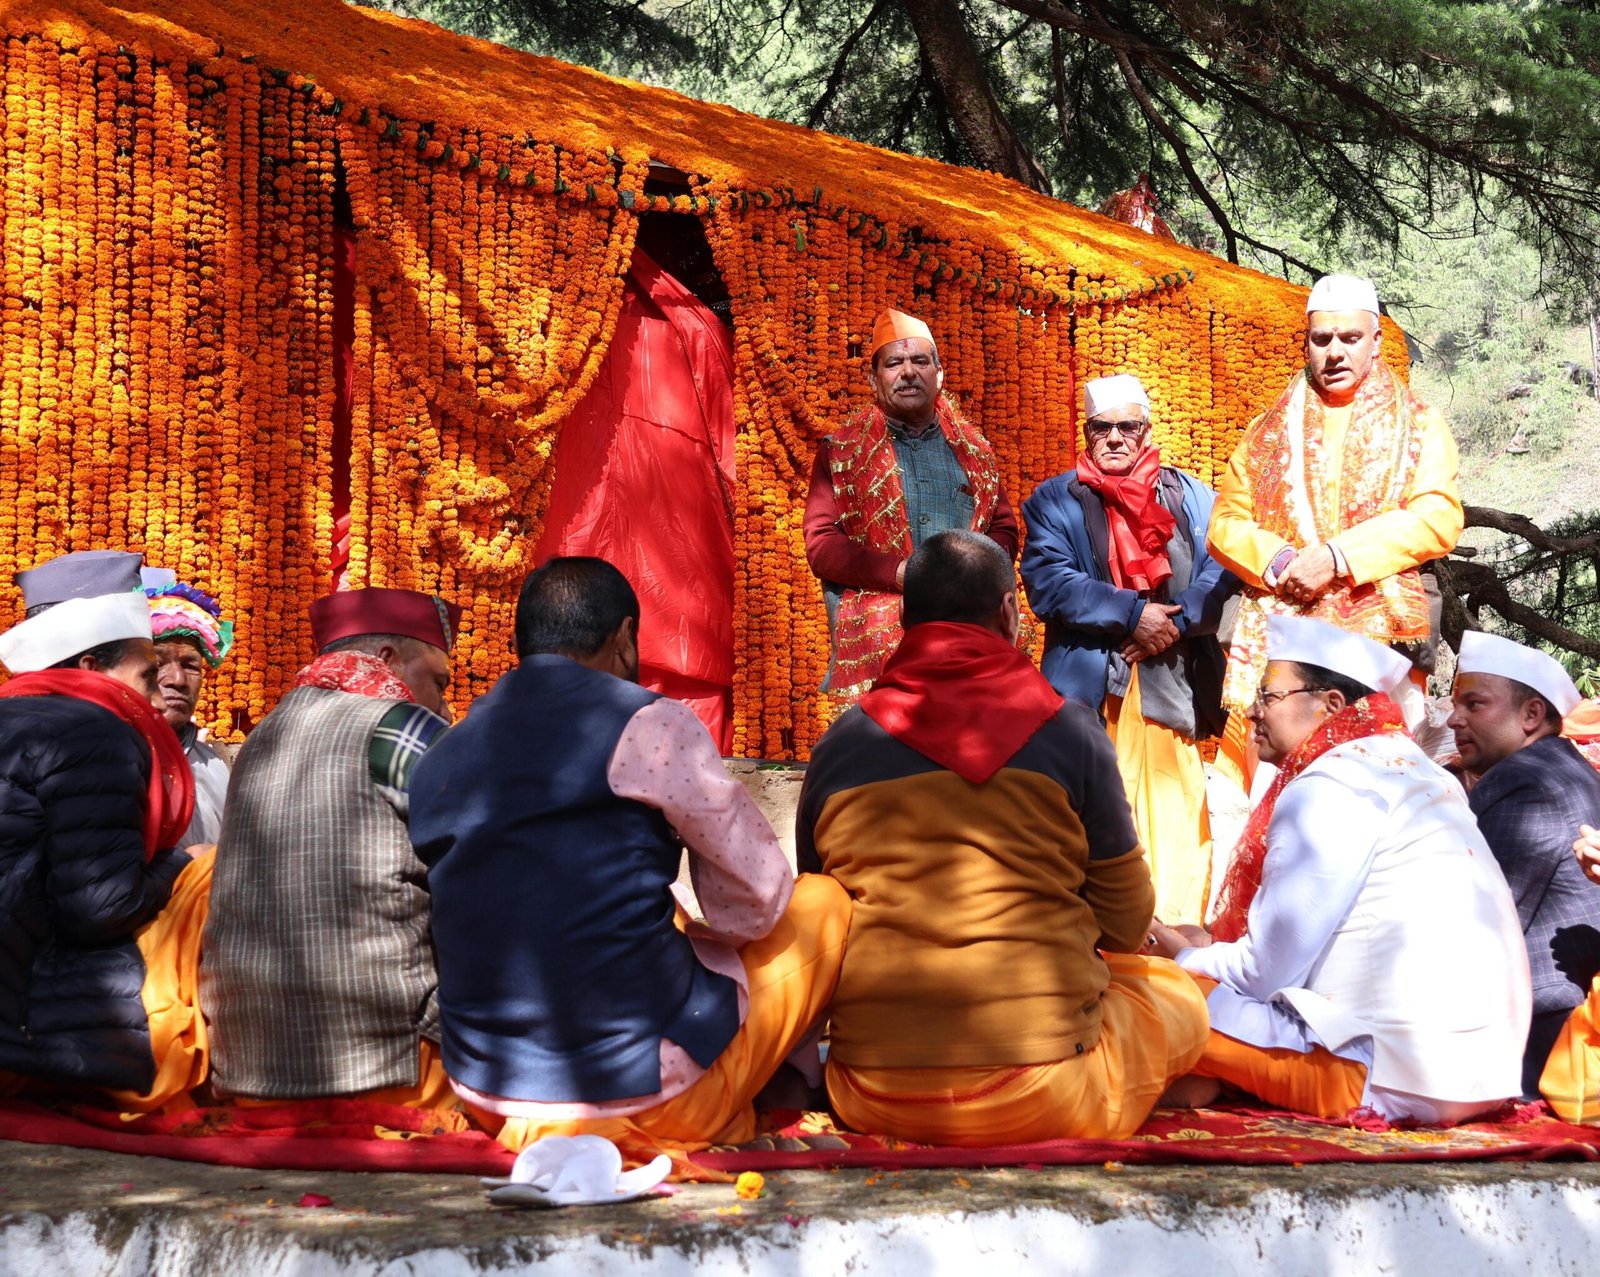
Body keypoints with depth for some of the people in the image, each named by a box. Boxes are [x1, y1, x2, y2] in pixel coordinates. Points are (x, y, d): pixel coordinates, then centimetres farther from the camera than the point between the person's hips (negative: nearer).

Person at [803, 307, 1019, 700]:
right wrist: (899, 573, -12)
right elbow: (821, 545, 2)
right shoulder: (842, 453, 10)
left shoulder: (973, 449, 20)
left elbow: (1004, 529, 20)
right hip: (877, 645, -2)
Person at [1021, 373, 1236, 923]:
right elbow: (1048, 583, -5)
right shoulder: (1053, 500, 11)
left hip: (1175, 687, 2)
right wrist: (1133, 615, -12)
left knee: (1178, 826, -4)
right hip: (1089, 688, -1)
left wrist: (1174, 625, -13)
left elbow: (1222, 572, 3)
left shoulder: (1192, 497, 17)